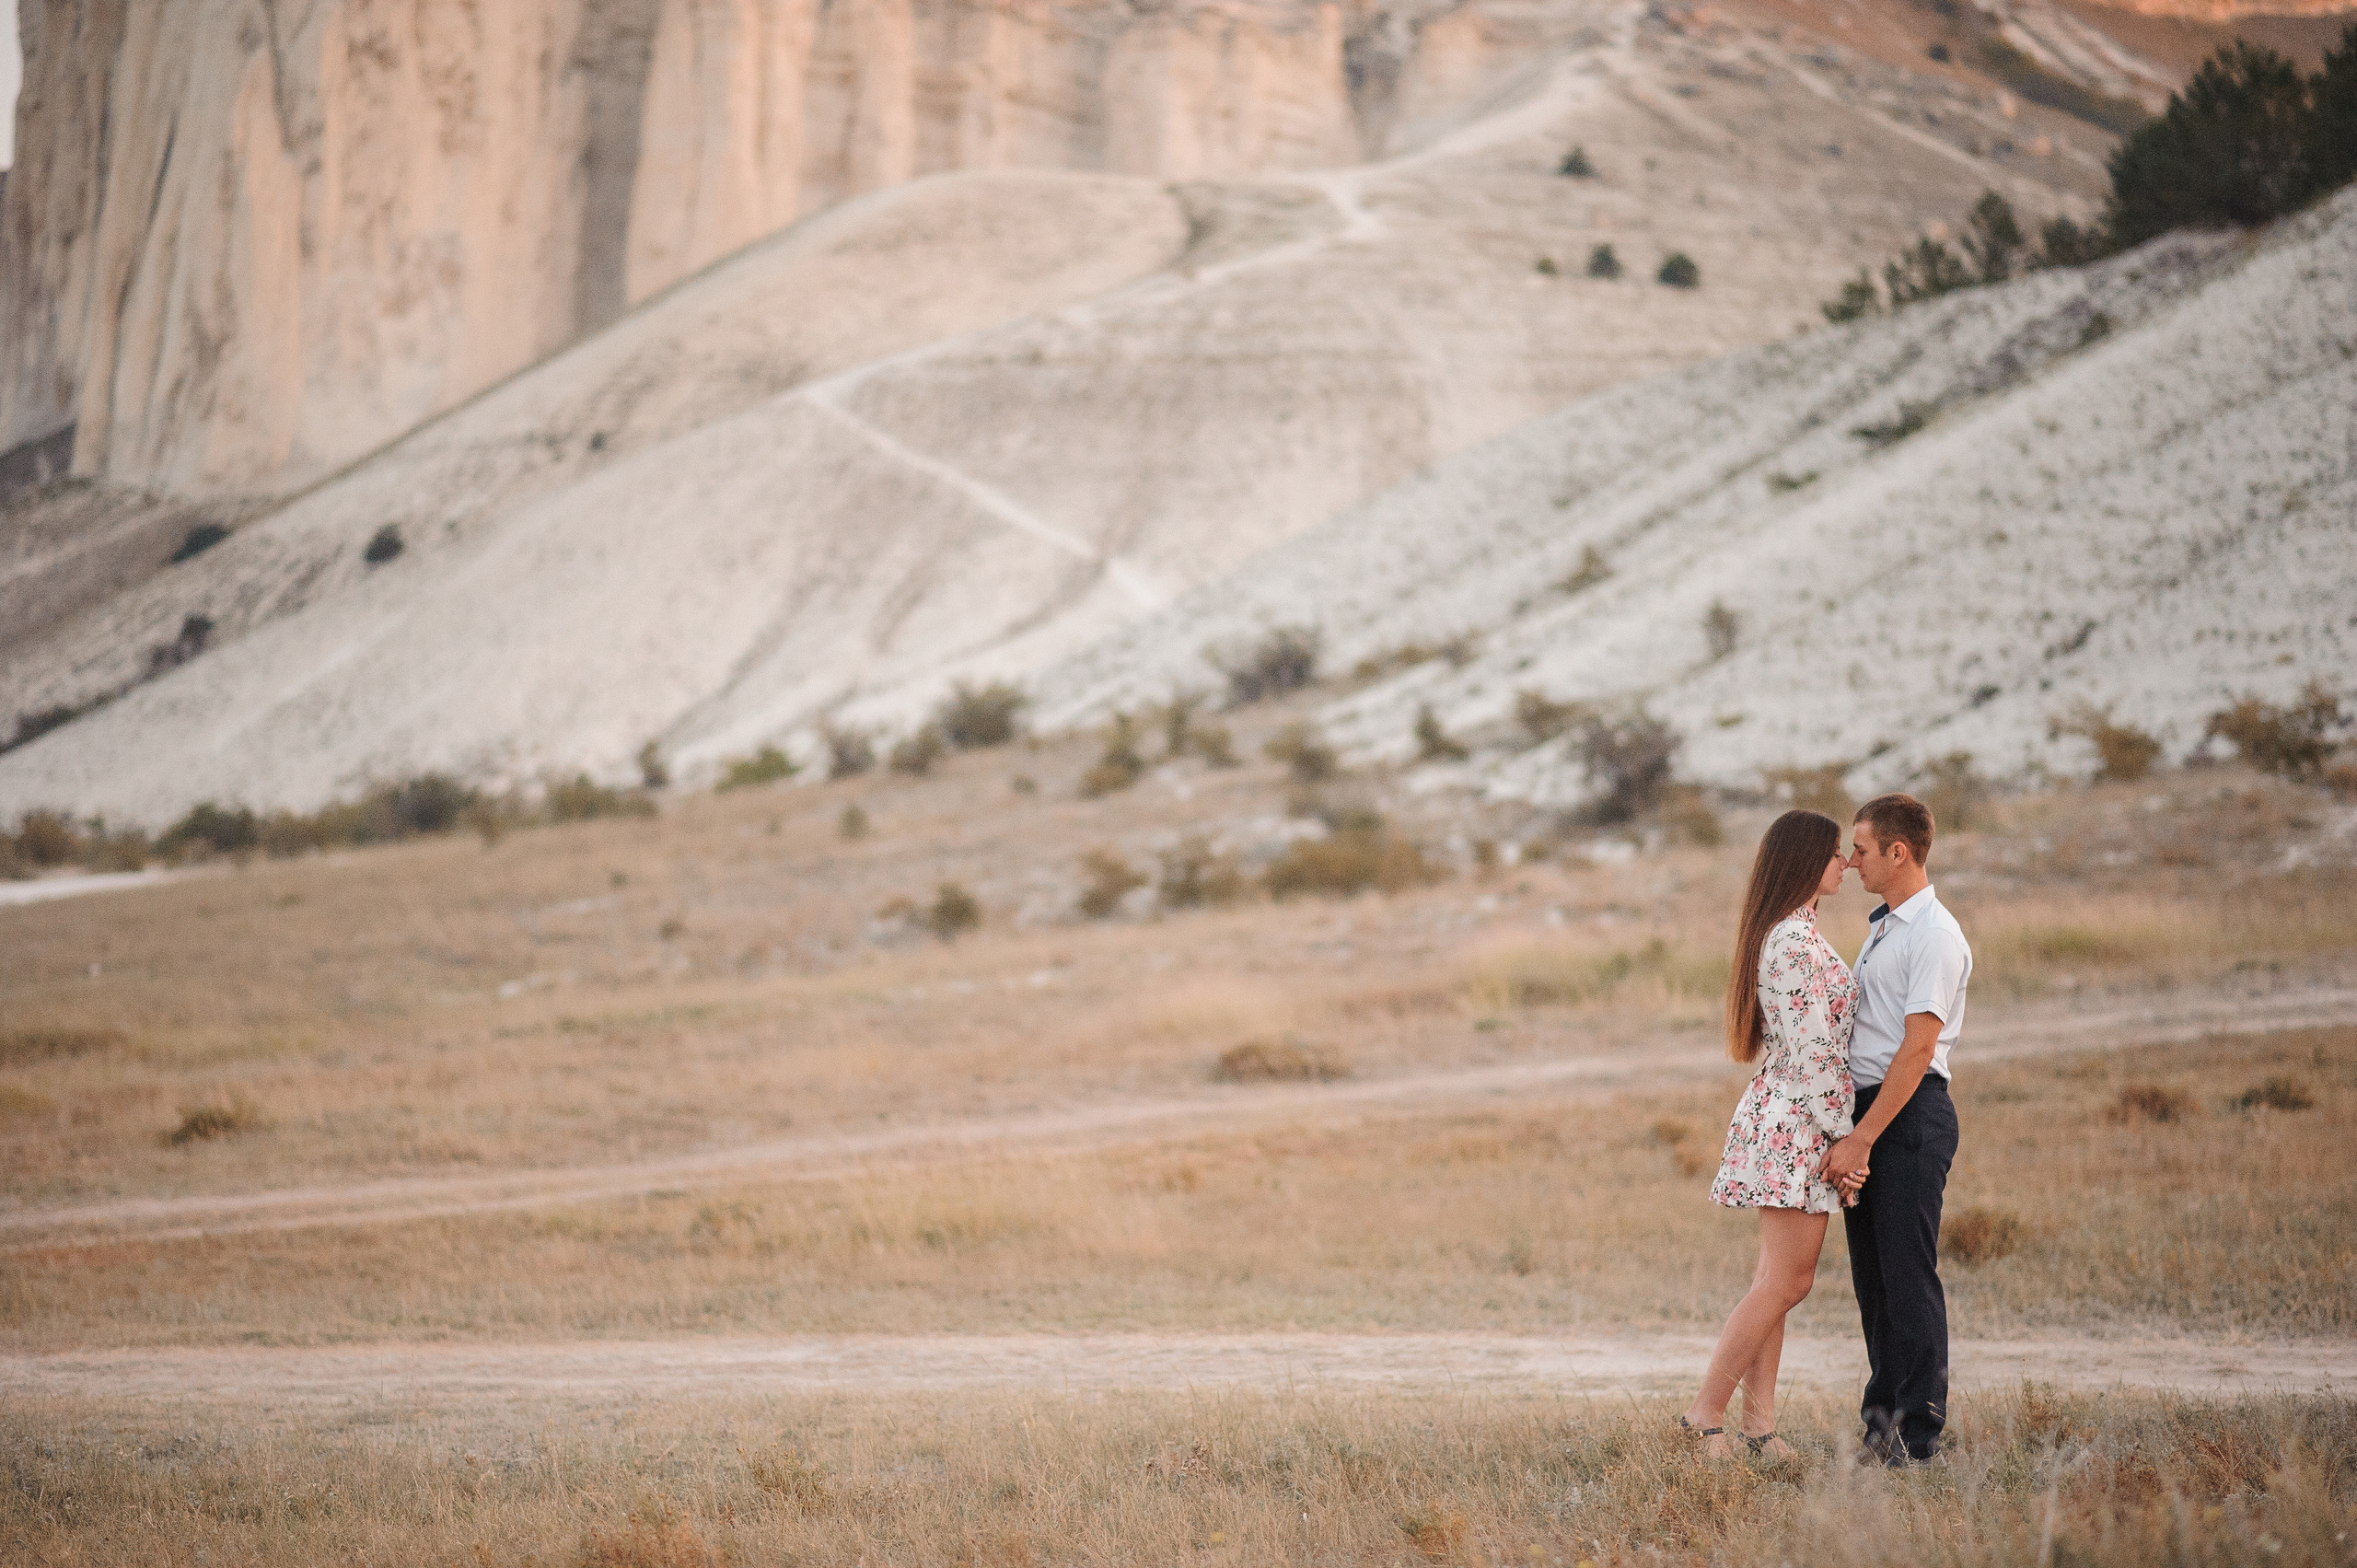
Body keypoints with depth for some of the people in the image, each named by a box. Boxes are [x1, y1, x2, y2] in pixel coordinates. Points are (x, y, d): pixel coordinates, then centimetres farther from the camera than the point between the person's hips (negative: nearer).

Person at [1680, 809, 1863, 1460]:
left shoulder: (1782, 935, 15)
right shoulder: (1799, 942, -17)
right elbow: (1811, 1053, -19)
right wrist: (1844, 1139, -16)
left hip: (1781, 1113, 10)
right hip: (1800, 1120, -10)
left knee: (1778, 1279, 9)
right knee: (1784, 1282, -8)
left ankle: (1759, 1419, 9)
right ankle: (1707, 1409, -4)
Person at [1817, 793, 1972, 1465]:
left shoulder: (1935, 935, -12)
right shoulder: (1882, 928, 19)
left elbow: (1918, 1046, -18)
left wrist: (1861, 1139, -20)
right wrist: (1853, 1135, 17)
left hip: (1911, 1114, -9)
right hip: (1868, 1108, 9)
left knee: (1908, 1274, -9)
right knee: (1871, 1276, 10)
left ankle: (1918, 1432, -6)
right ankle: (1882, 1418, 16)